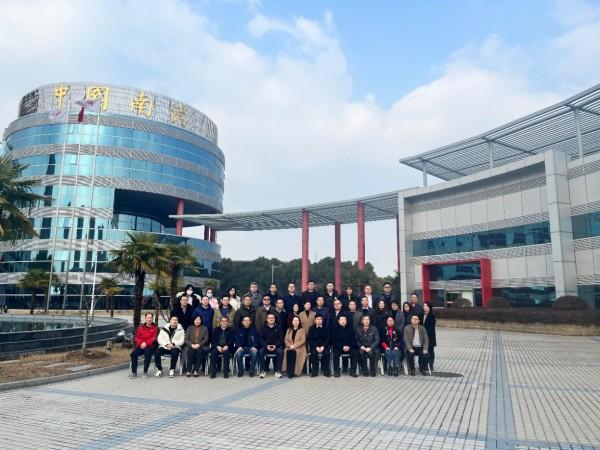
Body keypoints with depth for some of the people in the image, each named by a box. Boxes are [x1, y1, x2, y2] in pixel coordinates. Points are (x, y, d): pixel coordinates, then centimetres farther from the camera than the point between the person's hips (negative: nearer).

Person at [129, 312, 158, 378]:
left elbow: (154, 338, -5)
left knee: (148, 353, -35)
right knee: (133, 353, -24)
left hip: (150, 346, -3)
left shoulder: (155, 328, 5)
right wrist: (141, 343, -12)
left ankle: (145, 372, -23)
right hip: (140, 346, 3)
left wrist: (146, 343, -19)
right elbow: (136, 338, 8)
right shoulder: (140, 328, 14)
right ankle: (134, 372, -12)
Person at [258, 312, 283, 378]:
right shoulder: (264, 328, 8)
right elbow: (260, 339, 1)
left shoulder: (278, 328, 8)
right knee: (261, 351, -30)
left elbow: (281, 338, 2)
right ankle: (263, 370, -19)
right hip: (266, 346, 0)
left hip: (276, 346, 0)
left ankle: (278, 371, -21)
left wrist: (275, 346, -15)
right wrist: (266, 346, -16)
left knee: (280, 352, -31)